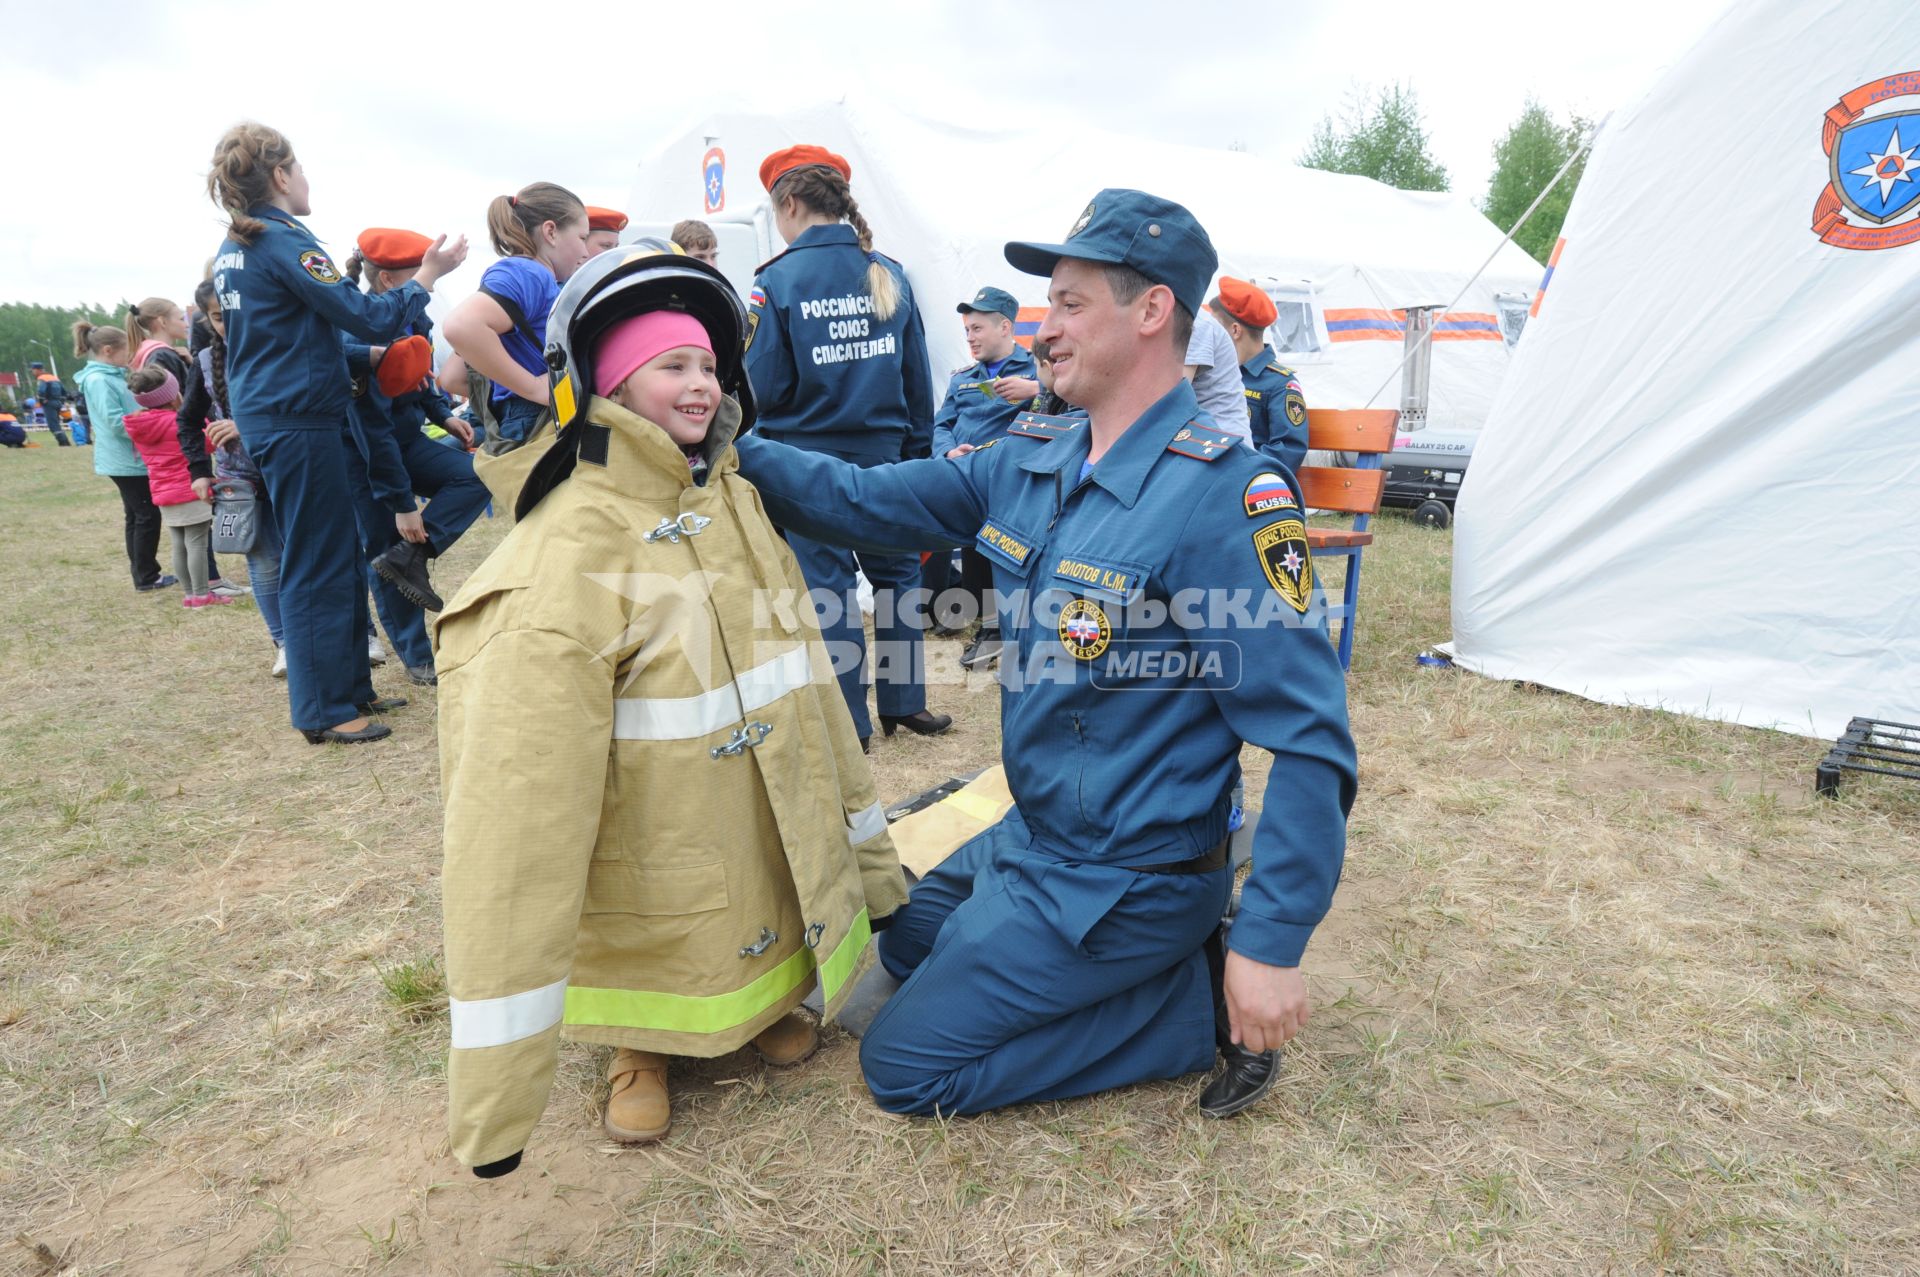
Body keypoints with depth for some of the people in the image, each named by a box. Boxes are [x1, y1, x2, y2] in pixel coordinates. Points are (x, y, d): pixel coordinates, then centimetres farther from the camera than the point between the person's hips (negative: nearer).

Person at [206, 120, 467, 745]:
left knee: (338, 554, 15)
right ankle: (325, 711, 4)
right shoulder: (283, 241, -13)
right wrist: (429, 273, -7)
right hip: (299, 420, -9)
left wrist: (359, 358, 27)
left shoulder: (232, 249, 15)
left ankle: (351, 686, 23)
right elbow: (369, 318, -16)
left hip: (263, 413, 9)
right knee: (318, 563, -4)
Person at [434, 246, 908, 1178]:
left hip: (778, 885, 6)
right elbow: (518, 790, -28)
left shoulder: (735, 503, 2)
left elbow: (804, 681, 8)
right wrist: (497, 1082, -27)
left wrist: (869, 858, 14)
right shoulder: (571, 549, -22)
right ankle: (641, 1042, 35)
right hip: (655, 916, -6)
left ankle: (766, 999, 43)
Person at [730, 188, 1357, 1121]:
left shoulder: (1221, 496, -26)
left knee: (903, 1065, -1)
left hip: (1122, 883, -8)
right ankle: (1176, 955, 17)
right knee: (903, 947, 29)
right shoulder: (1030, 463, -2)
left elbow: (1310, 738, -25)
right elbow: (869, 501, 5)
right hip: (1031, 836, 8)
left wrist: (1270, 948, -26)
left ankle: (1202, 1006, 4)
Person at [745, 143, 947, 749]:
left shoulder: (778, 280, -10)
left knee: (825, 587, 5)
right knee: (896, 574, 16)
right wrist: (917, 448, 16)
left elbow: (762, 390, -11)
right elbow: (918, 380, 6)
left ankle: (847, 721, 13)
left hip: (809, 460, -4)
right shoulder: (889, 274, 3)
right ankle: (905, 702, 25)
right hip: (884, 455, 4)